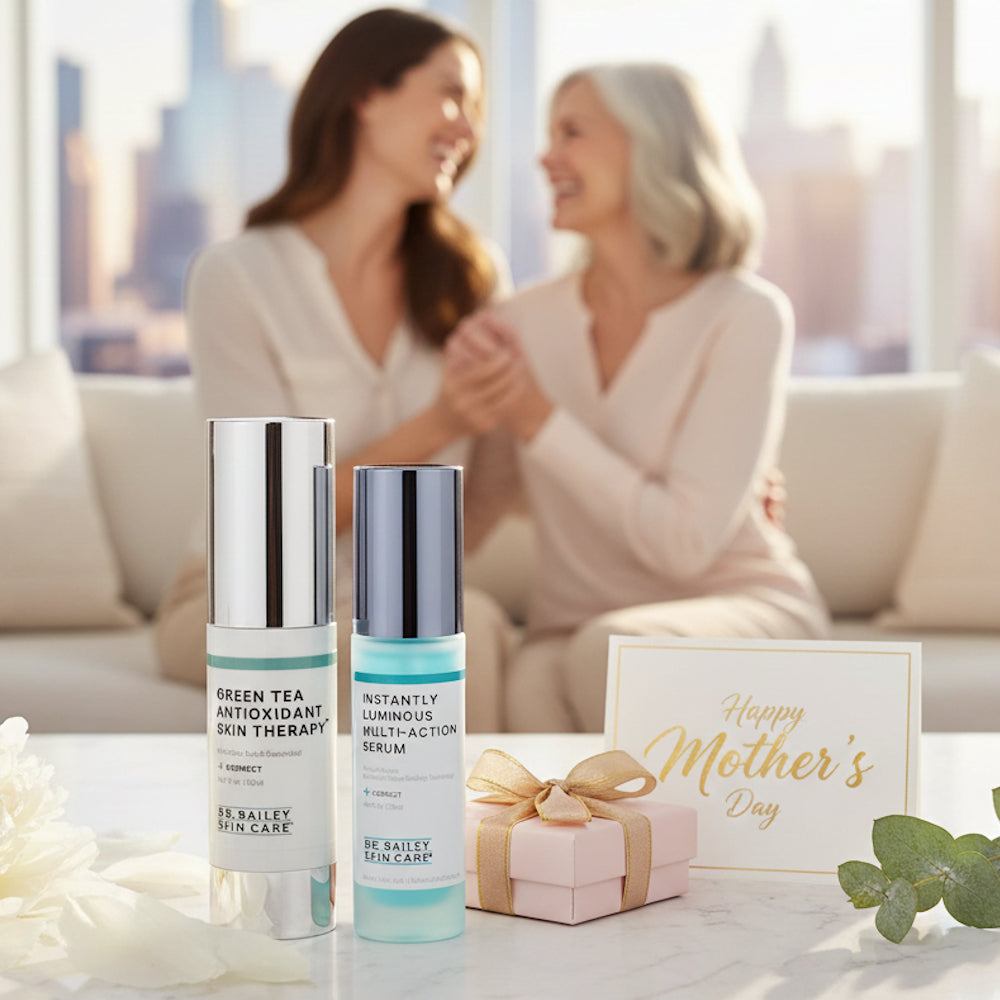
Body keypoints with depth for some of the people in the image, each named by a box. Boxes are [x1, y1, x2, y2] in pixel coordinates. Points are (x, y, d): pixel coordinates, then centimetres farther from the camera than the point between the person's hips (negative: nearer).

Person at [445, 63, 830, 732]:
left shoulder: (746, 314, -10)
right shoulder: (524, 322, 1)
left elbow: (685, 542, -17)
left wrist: (539, 421, -19)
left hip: (749, 607, -3)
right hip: (575, 632, 3)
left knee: (611, 651, -37)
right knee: (535, 684, -34)